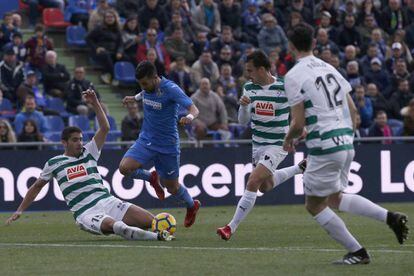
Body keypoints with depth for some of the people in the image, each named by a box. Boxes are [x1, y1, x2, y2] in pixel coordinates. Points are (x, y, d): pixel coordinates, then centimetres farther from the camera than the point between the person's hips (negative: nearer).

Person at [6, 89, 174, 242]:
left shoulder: (89, 153, 19)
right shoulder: (53, 164, 14)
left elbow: (105, 128, 11)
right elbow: (37, 187, 25)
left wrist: (95, 103, 1)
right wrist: (20, 210, 23)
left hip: (108, 202, 7)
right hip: (86, 213, -6)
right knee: (114, 225, -39)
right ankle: (156, 237, -50)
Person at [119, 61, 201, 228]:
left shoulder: (171, 89, -22)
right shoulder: (148, 87, -2)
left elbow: (194, 109, -28)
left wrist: (189, 117, -48)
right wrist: (135, 98, 25)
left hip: (167, 145, -5)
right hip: (146, 140, 5)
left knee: (171, 187, 7)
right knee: (124, 167, -19)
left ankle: (192, 206, 40)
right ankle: (152, 178, 12)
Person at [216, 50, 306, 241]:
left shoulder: (284, 88, -17)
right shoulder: (249, 88, -2)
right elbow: (243, 121, 1)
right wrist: (243, 105, -19)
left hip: (277, 144, -7)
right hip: (257, 144, 7)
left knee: (253, 183, -19)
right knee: (265, 186, 23)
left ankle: (232, 227, -13)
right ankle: (300, 168, 45)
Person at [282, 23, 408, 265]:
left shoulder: (294, 76, -9)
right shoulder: (329, 68, 13)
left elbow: (298, 123, -12)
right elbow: (353, 110, 15)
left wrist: (289, 139, 9)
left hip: (324, 147, -8)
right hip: (346, 143, 8)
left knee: (314, 205, 8)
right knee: (334, 198, 23)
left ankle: (357, 253, 6)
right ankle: (390, 217, 6)